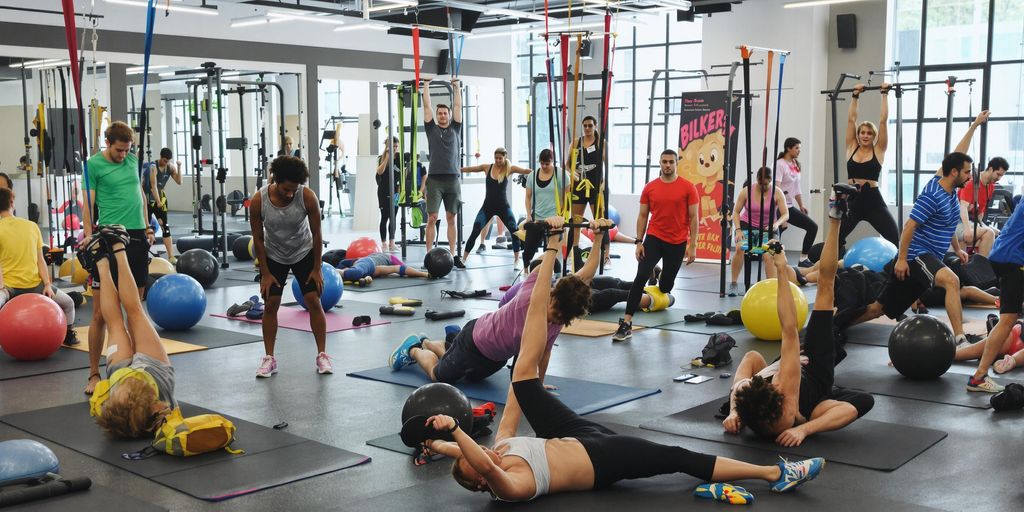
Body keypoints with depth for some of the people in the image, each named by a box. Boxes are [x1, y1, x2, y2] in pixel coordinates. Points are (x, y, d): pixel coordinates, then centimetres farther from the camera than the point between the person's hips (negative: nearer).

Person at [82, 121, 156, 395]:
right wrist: (89, 238, -18)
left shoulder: (133, 160, 12)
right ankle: (94, 374, 3)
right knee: (101, 314, -4)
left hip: (137, 238, 5)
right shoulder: (94, 164, -4)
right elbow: (88, 206, -7)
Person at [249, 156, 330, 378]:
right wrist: (265, 273, -11)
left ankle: (322, 355, 3)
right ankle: (269, 358, 6)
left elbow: (317, 234, -15)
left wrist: (317, 269, -11)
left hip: (304, 253, 0)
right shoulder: (258, 201, -26)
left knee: (314, 301, -6)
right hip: (273, 256, 1)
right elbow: (258, 238, -13)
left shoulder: (308, 197, -28)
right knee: (270, 304, -4)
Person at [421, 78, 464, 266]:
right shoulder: (432, 129, 8)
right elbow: (427, 106, 7)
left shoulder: (455, 129, 12)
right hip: (435, 180, -2)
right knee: (432, 218, -4)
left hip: (452, 180, 2)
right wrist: (426, 84, 11)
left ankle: (453, 255, 10)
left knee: (451, 219, 6)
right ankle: (429, 255, 0)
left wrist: (457, 86, 18)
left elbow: (458, 106, 13)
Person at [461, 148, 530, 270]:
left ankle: (517, 260, 7)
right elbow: (469, 169, 6)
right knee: (475, 232, -6)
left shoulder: (509, 169, -3)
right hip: (487, 206, 1)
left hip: (503, 207, 0)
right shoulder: (487, 167, 0)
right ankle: (463, 259, 6)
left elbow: (526, 171, -12)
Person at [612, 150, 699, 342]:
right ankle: (626, 324, -19)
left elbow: (693, 218, -3)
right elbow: (642, 216, 7)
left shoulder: (688, 188, -5)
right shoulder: (650, 188, 1)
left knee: (667, 284, 14)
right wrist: (638, 242, 0)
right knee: (641, 277, -17)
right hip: (654, 238, 0)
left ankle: (663, 294, 57)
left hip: (677, 243, 0)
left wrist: (692, 245, -7)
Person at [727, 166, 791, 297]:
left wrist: (777, 223, -32)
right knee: (739, 249, -28)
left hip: (767, 229, 0)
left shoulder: (777, 193, -7)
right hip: (747, 226, 0)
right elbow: (736, 211, -3)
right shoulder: (746, 191, -8)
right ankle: (733, 284, -18)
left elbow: (786, 214, -9)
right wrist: (738, 230, -17)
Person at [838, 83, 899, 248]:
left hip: (873, 201, -2)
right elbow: (851, 119, 7)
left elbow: (883, 120, -2)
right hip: (852, 200, 2)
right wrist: (855, 96, 9)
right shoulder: (851, 148, 8)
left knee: (896, 240, -9)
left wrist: (885, 95, 2)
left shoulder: (878, 150, 2)